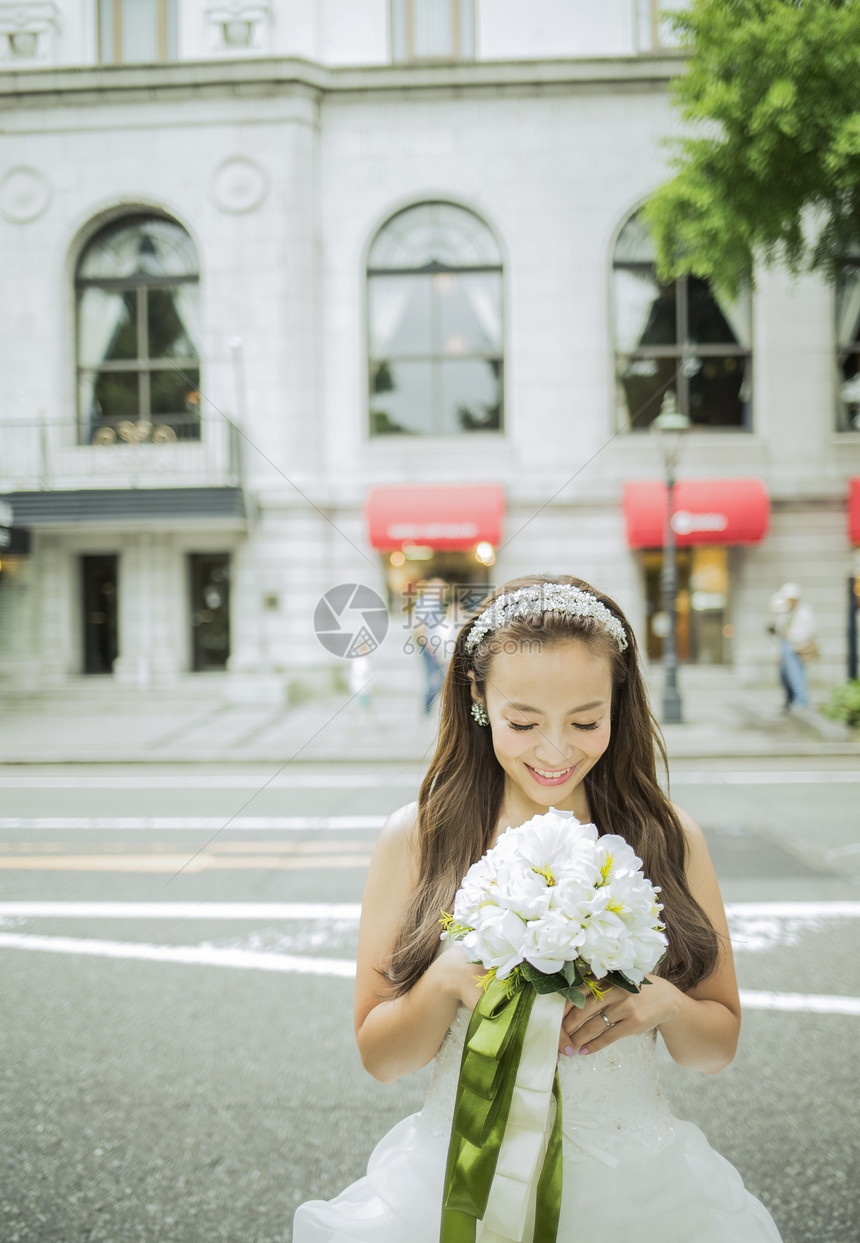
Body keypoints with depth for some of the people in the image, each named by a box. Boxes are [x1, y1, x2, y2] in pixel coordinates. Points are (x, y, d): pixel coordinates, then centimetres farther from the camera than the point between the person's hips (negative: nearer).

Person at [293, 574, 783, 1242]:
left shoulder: (669, 837, -1)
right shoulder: (416, 838, -4)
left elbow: (719, 1046, 7)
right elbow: (378, 1055, 1)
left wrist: (665, 1003, -14)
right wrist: (448, 979, -18)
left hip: (636, 1187, 1)